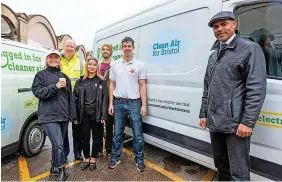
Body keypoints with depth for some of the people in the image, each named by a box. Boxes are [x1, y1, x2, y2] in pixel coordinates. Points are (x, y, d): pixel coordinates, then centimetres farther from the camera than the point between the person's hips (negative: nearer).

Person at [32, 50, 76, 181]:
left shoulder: (64, 77, 15)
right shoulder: (41, 75, 4)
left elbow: (70, 97, 12)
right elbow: (37, 92, -9)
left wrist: (73, 115, 8)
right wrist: (55, 86, -19)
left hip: (64, 116, 5)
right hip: (49, 117, -5)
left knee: (57, 144, 15)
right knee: (58, 144, -10)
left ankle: (54, 167, 33)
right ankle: (61, 170, 9)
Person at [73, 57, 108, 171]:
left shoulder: (102, 82, 1)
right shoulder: (80, 81, 6)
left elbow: (104, 99, -4)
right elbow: (75, 98, 4)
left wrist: (103, 115, -10)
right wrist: (75, 115, -2)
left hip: (96, 114, -1)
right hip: (84, 114, 2)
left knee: (96, 137, 9)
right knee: (85, 137, 10)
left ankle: (93, 159, 26)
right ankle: (86, 158, 29)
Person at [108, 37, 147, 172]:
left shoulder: (139, 64, 1)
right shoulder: (115, 64, 6)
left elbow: (142, 86, 0)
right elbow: (112, 85, 8)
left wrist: (144, 105, -5)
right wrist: (110, 103, 3)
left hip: (134, 103, -2)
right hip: (119, 103, 2)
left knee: (138, 134, 6)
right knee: (117, 134, 13)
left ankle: (139, 160, 23)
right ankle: (115, 158, 29)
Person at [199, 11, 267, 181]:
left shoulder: (250, 49, -4)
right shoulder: (214, 55, 16)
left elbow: (257, 89, -12)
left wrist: (248, 122, -17)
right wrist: (203, 114, 13)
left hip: (236, 123, -6)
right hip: (215, 122, 7)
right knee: (221, 166, 21)